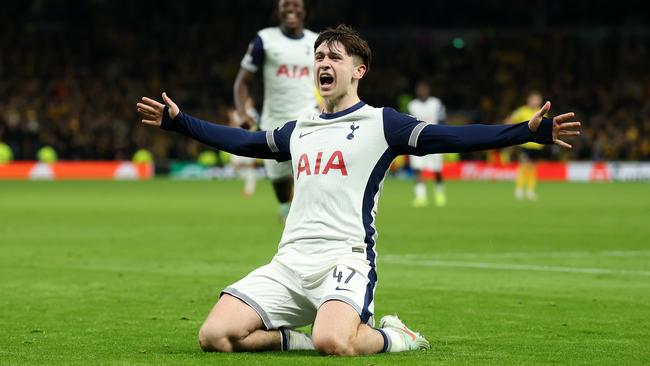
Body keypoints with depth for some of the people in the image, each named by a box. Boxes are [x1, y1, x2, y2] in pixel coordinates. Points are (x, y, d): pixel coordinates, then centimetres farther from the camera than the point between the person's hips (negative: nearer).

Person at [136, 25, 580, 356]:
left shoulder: (380, 122, 4)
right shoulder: (298, 130, 21)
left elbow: (449, 137, -7)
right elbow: (241, 141, 36)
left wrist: (530, 131, -19)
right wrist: (178, 120, 39)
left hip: (345, 259, -5)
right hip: (289, 263, 5)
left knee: (333, 343, -36)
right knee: (215, 336, -16)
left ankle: (391, 337, -2)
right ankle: (296, 339, 7)